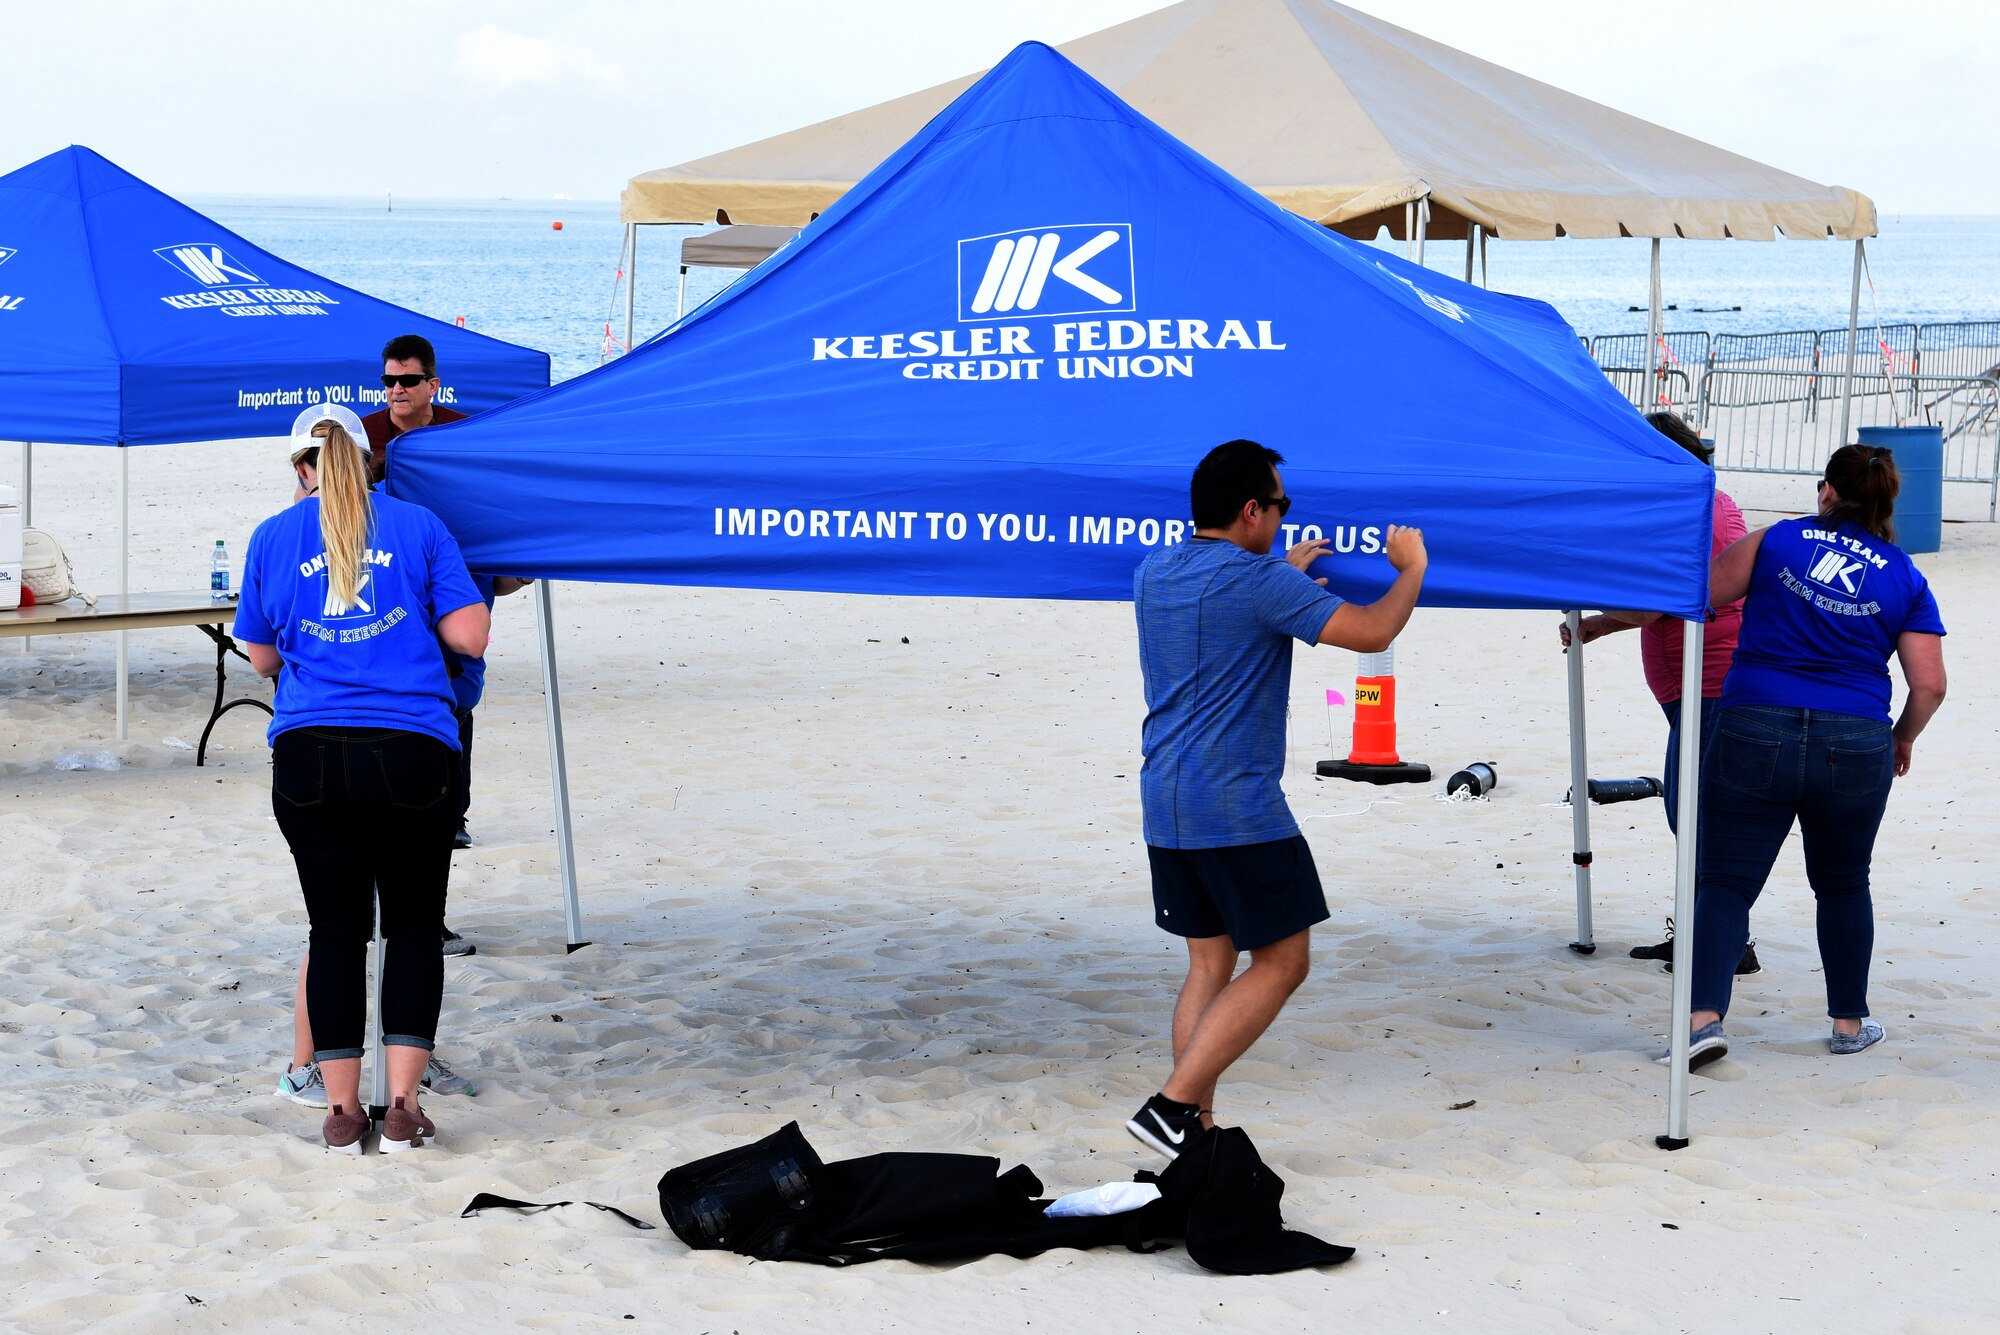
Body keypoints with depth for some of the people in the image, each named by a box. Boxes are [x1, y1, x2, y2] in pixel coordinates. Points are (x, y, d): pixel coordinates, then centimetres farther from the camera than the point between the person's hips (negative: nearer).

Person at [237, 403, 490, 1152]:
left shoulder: (273, 538, 10)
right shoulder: (417, 526, 6)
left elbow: (262, 657, 17)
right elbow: (470, 636, 1)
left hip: (309, 753, 1)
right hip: (411, 753, -1)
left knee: (335, 931, 9)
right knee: (413, 927, 9)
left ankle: (342, 1111, 10)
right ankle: (402, 1106, 4)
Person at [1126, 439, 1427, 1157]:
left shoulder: (1153, 574, 11)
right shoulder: (1258, 582, -14)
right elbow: (1370, 633, -14)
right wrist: (1411, 569, 3)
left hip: (1165, 804, 8)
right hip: (1238, 808, -8)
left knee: (1210, 964, 13)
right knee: (1281, 962, 1)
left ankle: (1195, 1132, 9)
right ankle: (1172, 1106, -7)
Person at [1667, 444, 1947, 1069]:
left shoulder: (1777, 541, 2)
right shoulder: (1907, 579, 6)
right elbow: (1929, 684, 0)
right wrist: (1902, 739, 19)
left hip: (1753, 736, -2)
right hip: (1855, 748, 2)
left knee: (1725, 883, 0)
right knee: (1843, 886, 21)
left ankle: (1704, 1015, -17)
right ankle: (1850, 1022, 27)